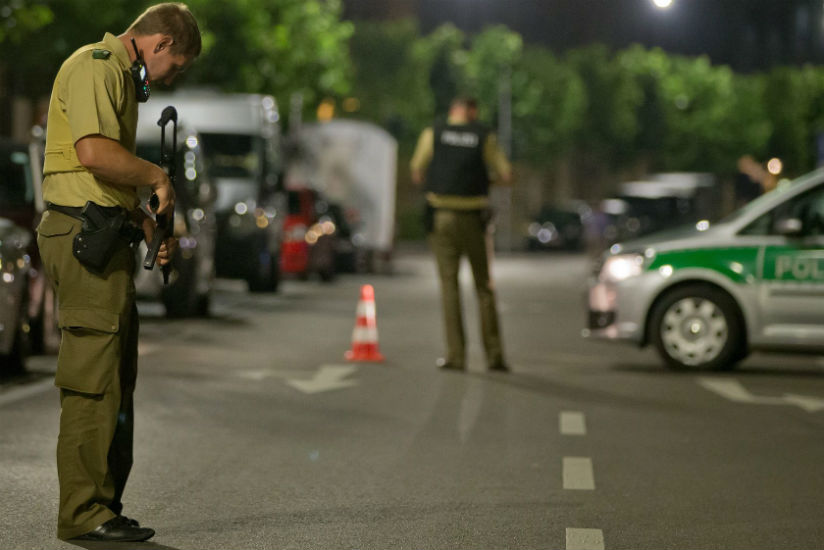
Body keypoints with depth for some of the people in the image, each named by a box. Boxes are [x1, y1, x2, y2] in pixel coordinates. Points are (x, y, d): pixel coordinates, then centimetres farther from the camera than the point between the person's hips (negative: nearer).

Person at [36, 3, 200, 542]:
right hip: (84, 234, -11)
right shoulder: (95, 67, -9)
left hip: (106, 239, 11)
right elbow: (94, 152, -25)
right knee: (93, 379, -9)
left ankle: (104, 504, 18)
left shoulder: (122, 77, 23)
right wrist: (158, 176, -11)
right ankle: (85, 512, -6)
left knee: (116, 378, 12)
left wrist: (149, 226, 14)